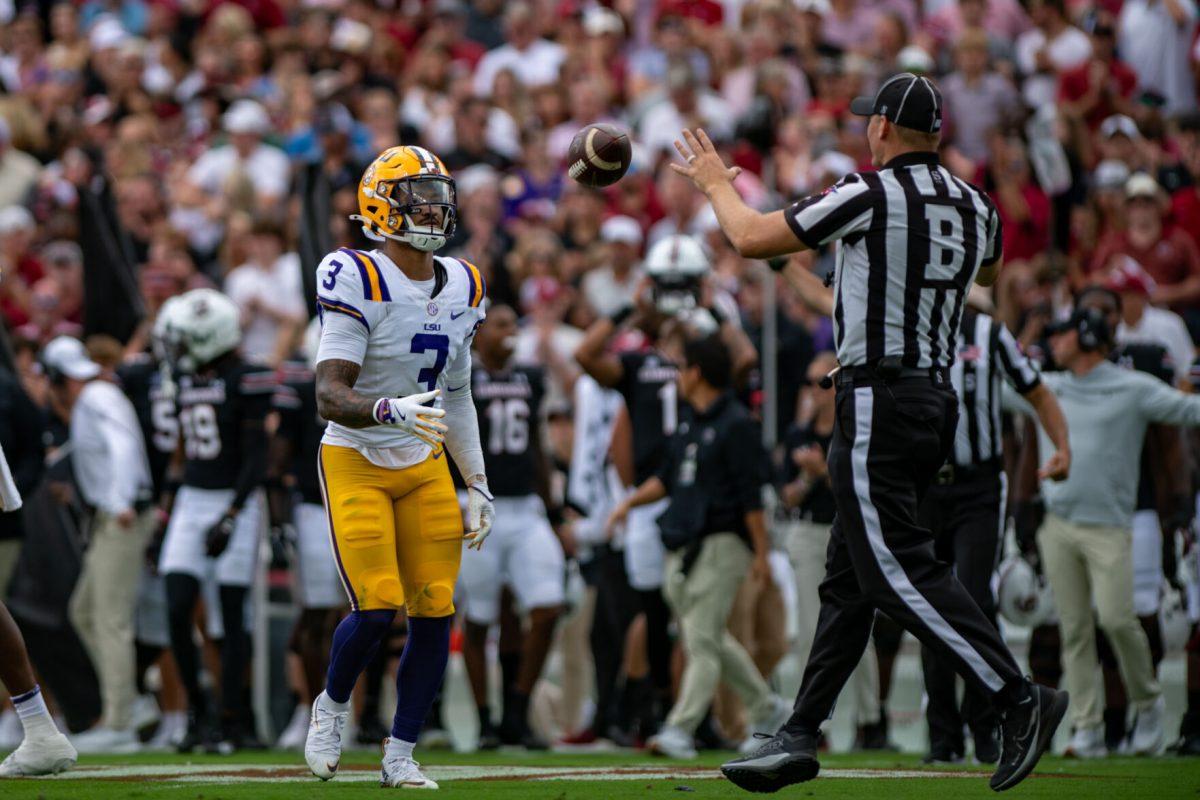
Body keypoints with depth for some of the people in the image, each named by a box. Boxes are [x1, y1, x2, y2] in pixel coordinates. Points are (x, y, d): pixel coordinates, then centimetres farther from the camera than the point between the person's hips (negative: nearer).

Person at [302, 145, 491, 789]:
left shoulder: (462, 287, 6)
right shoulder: (359, 282, -17)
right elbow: (329, 397, -22)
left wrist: (477, 486, 14)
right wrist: (393, 411, -40)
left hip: (425, 468, 6)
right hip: (356, 463, -6)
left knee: (436, 611, -3)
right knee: (376, 609, -15)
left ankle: (400, 756, 10)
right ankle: (332, 705, 16)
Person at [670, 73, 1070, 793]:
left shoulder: (869, 196, -11)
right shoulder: (975, 207, 10)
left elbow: (752, 239, -3)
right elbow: (989, 270, 34)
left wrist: (714, 181, 15)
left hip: (879, 401, -8)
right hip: (938, 398, 8)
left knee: (899, 568, -12)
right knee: (850, 574, 11)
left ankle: (1020, 699, -21)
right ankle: (800, 738, 12)